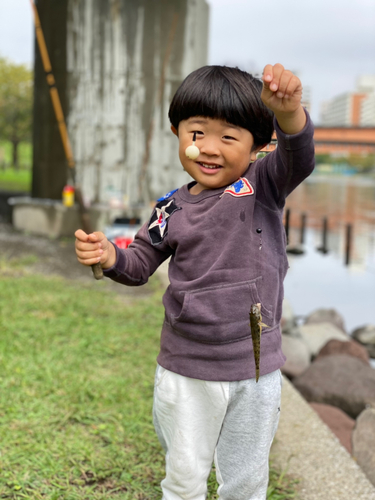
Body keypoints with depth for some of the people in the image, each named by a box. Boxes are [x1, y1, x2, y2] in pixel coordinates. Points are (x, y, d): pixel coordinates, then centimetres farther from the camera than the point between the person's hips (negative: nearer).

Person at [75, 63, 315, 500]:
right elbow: (140, 265, 6)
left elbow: (298, 157, -26)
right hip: (185, 371, 1)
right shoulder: (172, 210, -3)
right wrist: (108, 256, -16)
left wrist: (289, 111, -47)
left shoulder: (264, 186, -7)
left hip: (256, 369, 0)